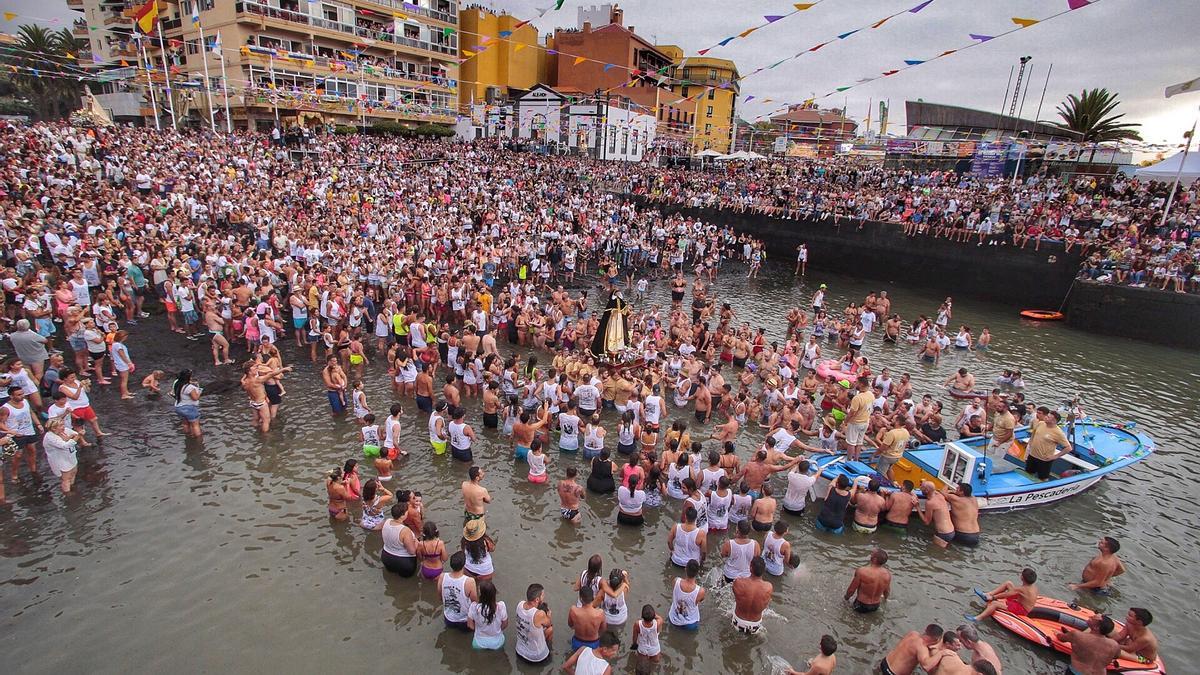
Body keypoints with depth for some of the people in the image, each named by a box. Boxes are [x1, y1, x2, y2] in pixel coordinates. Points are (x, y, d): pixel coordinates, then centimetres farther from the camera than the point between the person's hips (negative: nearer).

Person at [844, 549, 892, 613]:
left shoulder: (861, 571, -30)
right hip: (876, 606, 4)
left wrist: (846, 597, 7)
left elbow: (851, 589, -15)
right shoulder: (887, 574, -16)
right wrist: (884, 598, 28)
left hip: (862, 606, -4)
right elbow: (887, 592, 4)